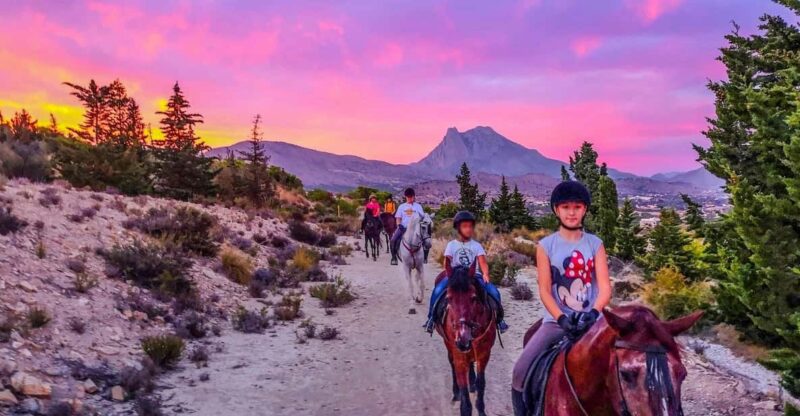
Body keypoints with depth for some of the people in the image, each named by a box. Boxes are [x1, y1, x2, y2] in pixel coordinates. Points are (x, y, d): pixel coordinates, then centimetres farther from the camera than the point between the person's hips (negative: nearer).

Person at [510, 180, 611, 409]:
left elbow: (605, 287, -3)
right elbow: (544, 290, -5)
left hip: (591, 320, 1)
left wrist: (593, 313, -22)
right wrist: (562, 319, -20)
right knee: (521, 370, -16)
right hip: (556, 321, -1)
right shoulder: (546, 246, 1)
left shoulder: (595, 244, 4)